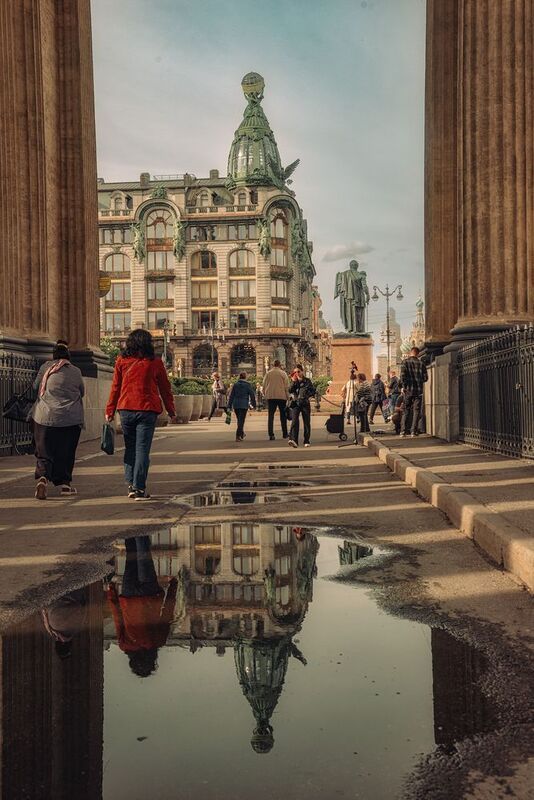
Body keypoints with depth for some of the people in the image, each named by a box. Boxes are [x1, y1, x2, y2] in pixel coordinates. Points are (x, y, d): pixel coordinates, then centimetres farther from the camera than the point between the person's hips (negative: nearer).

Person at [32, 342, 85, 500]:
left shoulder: (46, 367, 3)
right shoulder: (76, 371, 4)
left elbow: (35, 387, 11)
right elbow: (82, 392, 15)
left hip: (44, 416, 0)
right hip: (71, 419, 1)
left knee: (44, 452, 4)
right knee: (66, 453, 12)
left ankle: (42, 477, -18)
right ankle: (64, 484, 15)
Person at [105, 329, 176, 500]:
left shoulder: (122, 361, 4)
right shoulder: (155, 362, 2)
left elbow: (115, 387, 5)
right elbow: (165, 388, 7)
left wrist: (110, 411, 11)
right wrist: (171, 412, 14)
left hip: (126, 409, 2)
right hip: (147, 409, -2)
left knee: (130, 447, 16)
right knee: (142, 449, 0)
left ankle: (131, 484, 13)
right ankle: (139, 488, -1)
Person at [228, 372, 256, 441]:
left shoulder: (235, 384, 5)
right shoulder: (248, 385, -3)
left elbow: (231, 396, 5)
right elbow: (252, 395, -2)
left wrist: (229, 406, 8)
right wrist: (254, 404, 8)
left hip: (236, 405, 3)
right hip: (244, 405, -3)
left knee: (239, 420, 18)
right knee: (241, 420, -4)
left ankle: (242, 433, 32)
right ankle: (238, 436, -14)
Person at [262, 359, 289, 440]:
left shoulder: (268, 373, 5)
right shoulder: (283, 373, -1)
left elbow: (264, 386, 8)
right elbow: (286, 386, -3)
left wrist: (265, 395, 19)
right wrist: (288, 397, 1)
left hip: (270, 396, 1)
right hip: (281, 396, -1)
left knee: (271, 415, 1)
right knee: (283, 415, 10)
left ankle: (271, 434, -6)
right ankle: (285, 433, 14)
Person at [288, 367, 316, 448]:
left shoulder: (307, 381, 4)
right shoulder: (294, 381, 11)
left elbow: (313, 391, 1)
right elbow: (290, 391, -2)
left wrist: (306, 396, -10)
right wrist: (294, 382, -7)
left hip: (305, 404, -1)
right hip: (295, 403, 1)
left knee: (306, 422, 4)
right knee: (294, 421, -16)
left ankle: (306, 441, 14)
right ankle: (293, 440, -26)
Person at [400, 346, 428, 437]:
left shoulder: (406, 362, -3)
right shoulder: (421, 363, 1)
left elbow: (403, 375, -12)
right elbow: (425, 378, 1)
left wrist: (404, 386, -3)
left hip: (408, 390, 0)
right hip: (419, 390, 0)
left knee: (406, 411, 9)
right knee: (416, 411, 6)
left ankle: (404, 431, 5)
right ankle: (414, 431, 2)